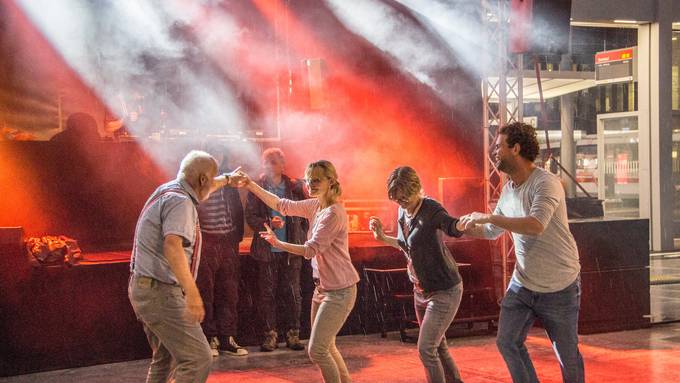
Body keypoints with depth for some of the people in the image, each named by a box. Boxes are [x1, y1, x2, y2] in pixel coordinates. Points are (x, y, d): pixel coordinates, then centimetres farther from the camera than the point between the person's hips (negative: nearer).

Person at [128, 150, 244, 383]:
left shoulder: (168, 190, 13)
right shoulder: (180, 201, -17)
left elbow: (201, 188, 37)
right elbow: (172, 246, -33)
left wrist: (226, 180, 54)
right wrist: (192, 292, -40)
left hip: (144, 288, 11)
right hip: (161, 292, -11)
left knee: (166, 359, 21)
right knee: (198, 359, -14)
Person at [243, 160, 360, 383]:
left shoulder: (333, 213, -19)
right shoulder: (315, 206, 7)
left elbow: (311, 250, -21)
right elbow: (283, 206, 10)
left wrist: (278, 244, -28)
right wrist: (250, 185, 2)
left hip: (339, 291, -9)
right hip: (323, 287, 9)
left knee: (316, 350, -9)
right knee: (325, 348, 17)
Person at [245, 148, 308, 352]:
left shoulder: (295, 187, 4)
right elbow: (250, 217, -4)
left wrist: (302, 239, -7)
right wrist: (268, 224, -19)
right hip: (266, 249, -1)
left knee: (292, 293, 3)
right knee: (267, 293, 3)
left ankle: (293, 334, 12)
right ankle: (270, 335, 10)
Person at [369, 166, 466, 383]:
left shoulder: (431, 210, -22)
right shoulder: (403, 211, 2)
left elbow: (452, 227, -43)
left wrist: (465, 223, -64)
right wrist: (383, 237, 4)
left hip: (445, 291, -9)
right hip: (421, 291, 9)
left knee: (425, 349, -10)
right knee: (438, 347, 18)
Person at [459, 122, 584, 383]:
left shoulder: (546, 183, -19)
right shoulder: (508, 189, 6)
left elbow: (536, 225, -35)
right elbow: (492, 232, 20)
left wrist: (488, 217, -29)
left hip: (559, 287, -7)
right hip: (522, 284, 7)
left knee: (567, 354, 6)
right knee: (507, 342, -1)